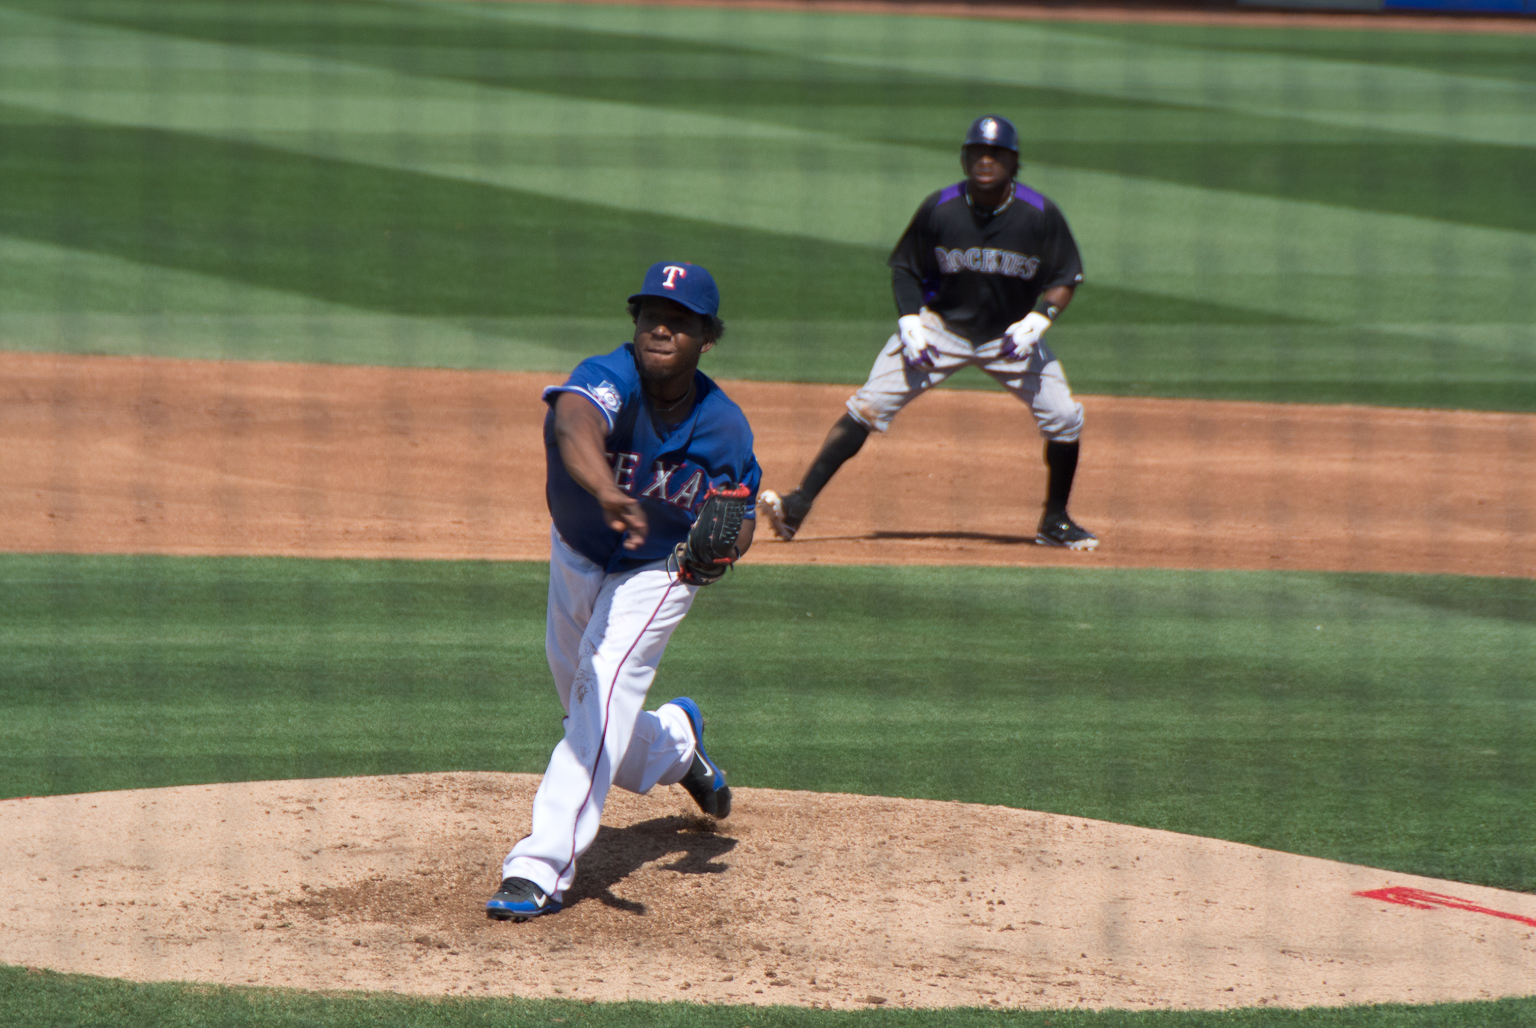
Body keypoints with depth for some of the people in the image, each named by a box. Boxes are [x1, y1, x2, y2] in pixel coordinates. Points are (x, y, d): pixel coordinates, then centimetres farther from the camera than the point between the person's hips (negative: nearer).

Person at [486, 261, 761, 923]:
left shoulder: (724, 430, -20)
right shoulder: (611, 378, -31)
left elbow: (739, 520, -3)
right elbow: (575, 425, -56)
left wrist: (719, 548, -28)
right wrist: (608, 495, -76)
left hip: (658, 575, -2)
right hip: (576, 561, 2)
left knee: (606, 688, -25)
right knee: (590, 720, 17)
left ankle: (541, 867, -31)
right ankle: (675, 743, 53)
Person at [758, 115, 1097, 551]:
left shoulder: (1040, 215, -16)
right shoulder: (939, 209, -15)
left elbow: (1065, 279, -6)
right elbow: (904, 267, -1)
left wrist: (1036, 320, -22)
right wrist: (910, 322, -15)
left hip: (1011, 335, 1)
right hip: (941, 326, -1)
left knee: (1063, 417, -11)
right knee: (868, 408, -14)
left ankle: (1055, 522, 12)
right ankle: (798, 506, -13)